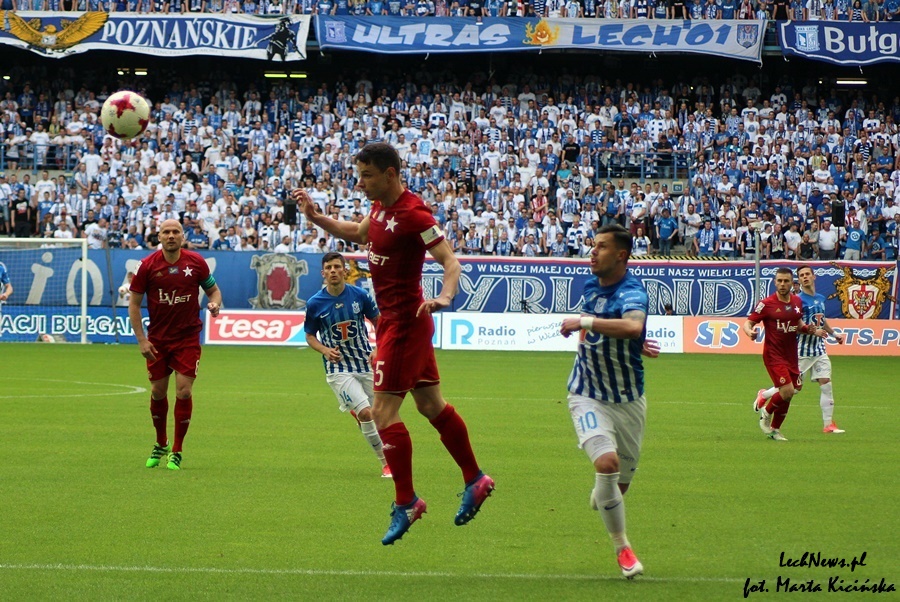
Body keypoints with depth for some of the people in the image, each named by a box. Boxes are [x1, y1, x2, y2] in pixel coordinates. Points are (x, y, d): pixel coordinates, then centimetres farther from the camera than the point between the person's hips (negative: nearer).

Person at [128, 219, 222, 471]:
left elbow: (213, 289, 10)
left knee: (184, 391, -9)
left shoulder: (196, 262, -4)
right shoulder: (147, 265, -5)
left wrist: (215, 303, -14)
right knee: (158, 391, 7)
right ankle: (160, 444, 31)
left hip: (188, 338, -1)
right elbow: (134, 303, -1)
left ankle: (176, 452, 5)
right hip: (158, 339, 1)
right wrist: (141, 340, -7)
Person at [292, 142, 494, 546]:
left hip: (404, 322, -10)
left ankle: (406, 502, -1)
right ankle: (475, 480, 27)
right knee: (430, 404, 17)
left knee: (383, 410, -9)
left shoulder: (413, 214, -20)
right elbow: (358, 233, 29)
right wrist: (316, 217, 18)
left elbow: (450, 261, -23)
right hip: (393, 319, 10)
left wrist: (444, 297, -40)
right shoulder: (380, 207, 8)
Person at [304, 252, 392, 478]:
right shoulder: (315, 303, -6)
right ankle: (386, 463, -5)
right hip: (338, 368, -3)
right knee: (366, 412, -18)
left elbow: (378, 321, 10)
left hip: (366, 364, 3)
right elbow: (310, 336, 6)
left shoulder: (360, 295, -4)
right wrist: (325, 350, -14)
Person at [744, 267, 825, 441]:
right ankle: (766, 412, 10)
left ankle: (775, 429, 26)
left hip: (791, 355, 6)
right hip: (774, 354, -6)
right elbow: (748, 322, -9)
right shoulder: (766, 304, -11)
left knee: (788, 394, 10)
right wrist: (750, 332, -31)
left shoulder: (797, 302, 7)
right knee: (787, 391, -18)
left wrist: (809, 330, 3)